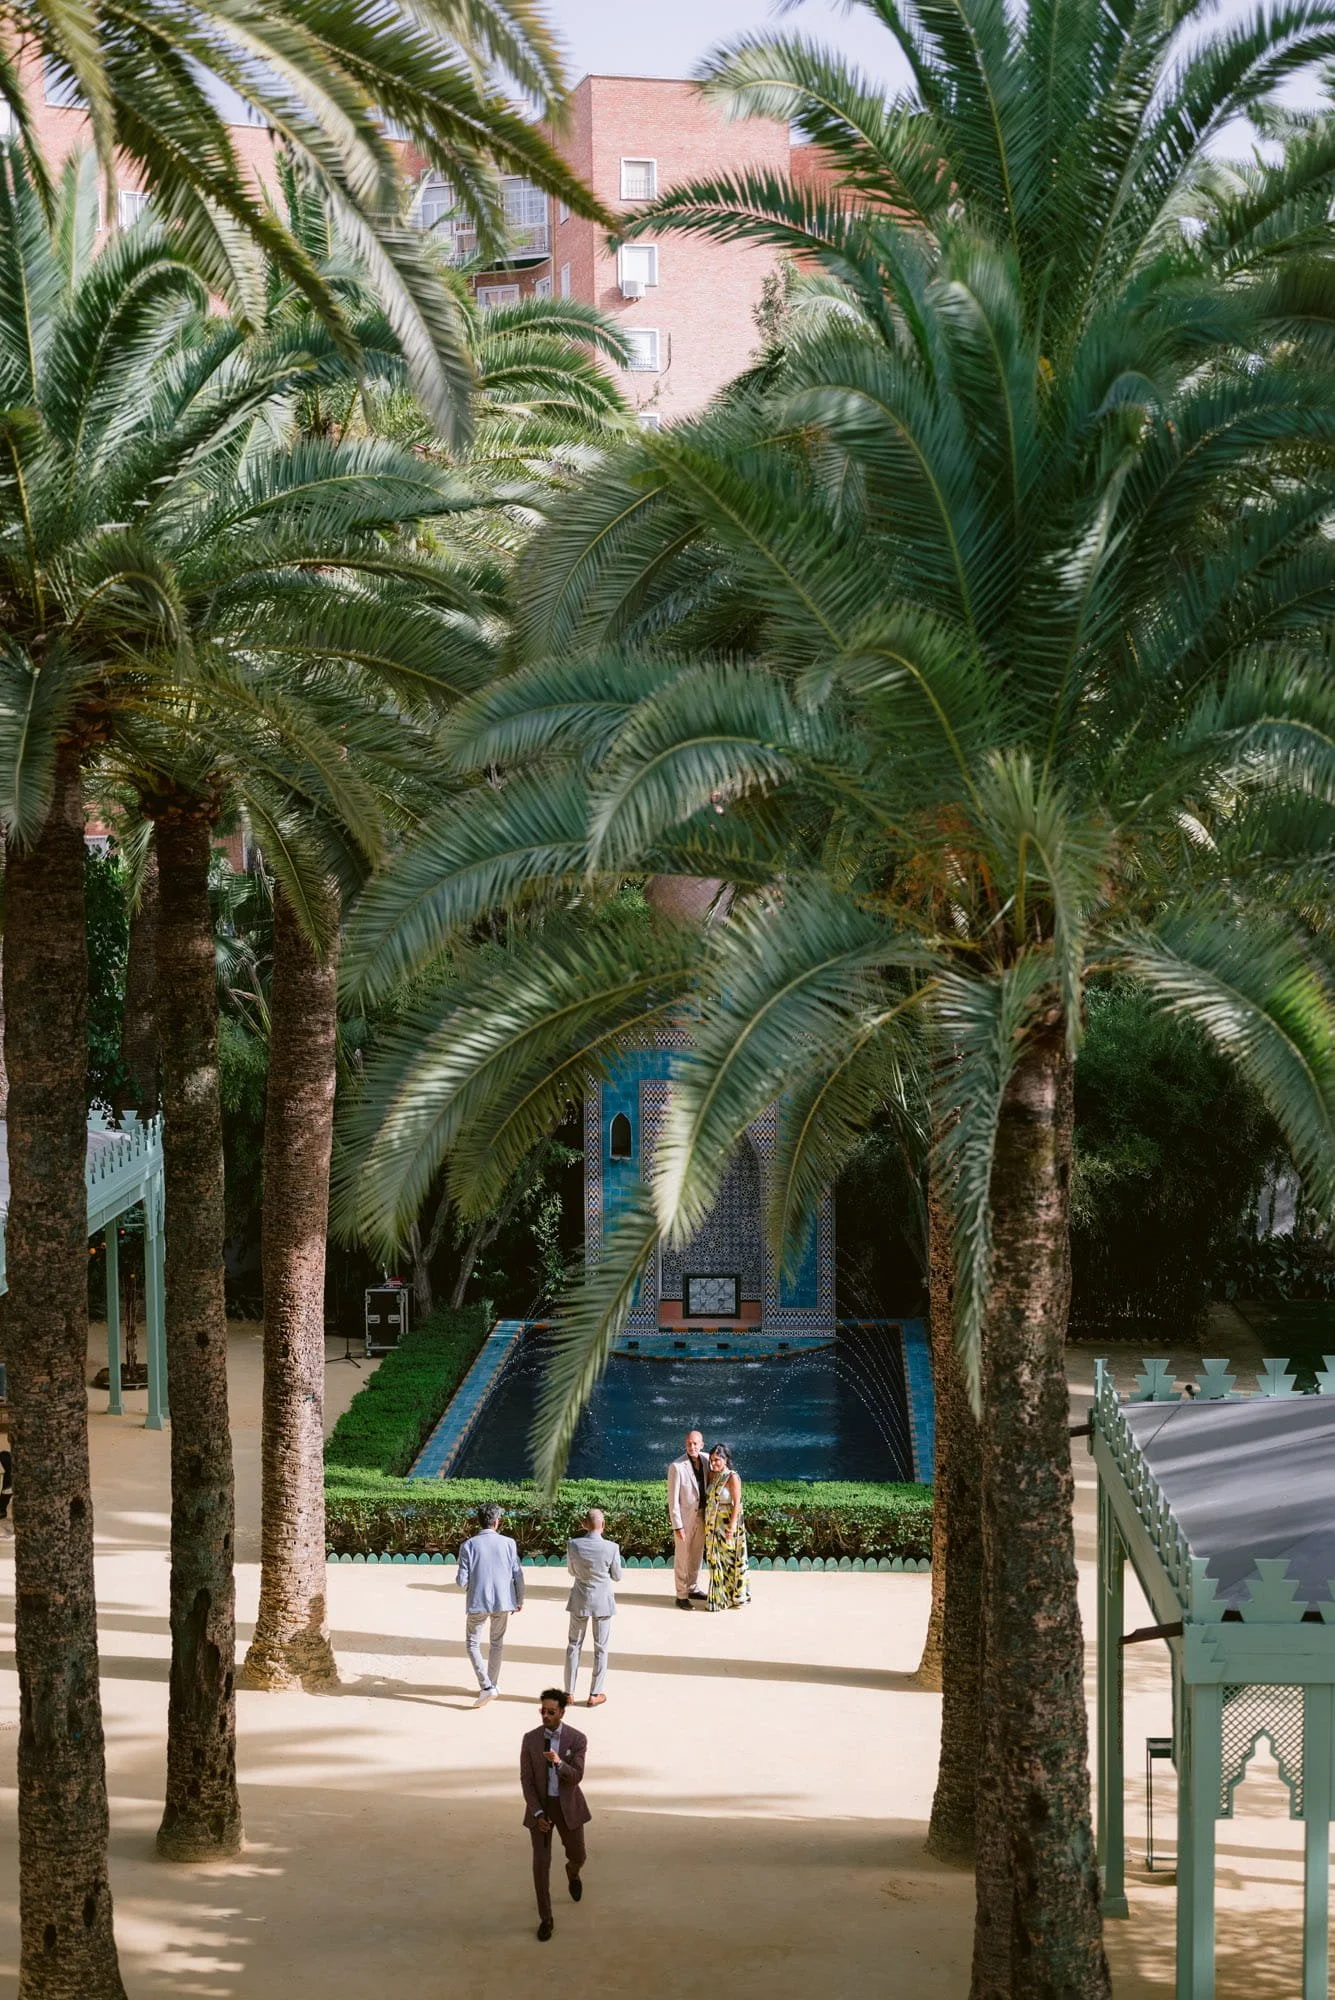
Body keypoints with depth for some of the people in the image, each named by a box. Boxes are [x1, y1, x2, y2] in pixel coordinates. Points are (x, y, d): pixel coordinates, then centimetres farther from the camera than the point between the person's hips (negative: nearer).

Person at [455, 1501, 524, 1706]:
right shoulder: (508, 1543, -5)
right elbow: (518, 1575, -1)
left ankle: (486, 1686, -6)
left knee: (473, 1643, 9)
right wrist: (520, 1600, 13)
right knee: (497, 1643, 20)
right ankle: (493, 1684, 30)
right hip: (503, 1601, 2)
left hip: (478, 1602, -2)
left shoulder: (469, 1545, -9)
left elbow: (462, 1581, -10)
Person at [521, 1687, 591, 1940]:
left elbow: (576, 1777, -21)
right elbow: (526, 1780, -8)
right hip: (540, 1806, 0)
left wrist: (558, 1762, -41)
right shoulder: (530, 1739, -12)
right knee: (541, 1863, -4)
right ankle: (545, 1918, 12)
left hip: (568, 1805, 0)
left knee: (577, 1856, 17)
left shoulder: (577, 1739, -15)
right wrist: (537, 1814, -16)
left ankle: (572, 1873, 57)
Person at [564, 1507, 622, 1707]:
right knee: (600, 1648, 12)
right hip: (602, 1601, -2)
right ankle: (594, 1695, 17)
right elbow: (617, 1577, -6)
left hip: (580, 1600, 2)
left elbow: (572, 1571, 2)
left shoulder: (573, 1545, -14)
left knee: (574, 1645, 16)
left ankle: (569, 1692, 21)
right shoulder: (611, 1548, -19)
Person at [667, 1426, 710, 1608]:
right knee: (682, 1557, 4)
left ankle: (693, 1588, 34)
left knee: (697, 1554, 18)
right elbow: (672, 1498, -18)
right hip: (684, 1517, -6)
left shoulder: (705, 1459, -2)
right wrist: (677, 1525, -19)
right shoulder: (676, 1466, -20)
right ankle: (681, 1596, 13)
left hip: (701, 1515, 6)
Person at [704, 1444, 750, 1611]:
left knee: (730, 1559, 2)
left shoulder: (732, 1477, -16)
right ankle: (721, 1595, 23)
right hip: (713, 1525, 7)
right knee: (717, 1560, 13)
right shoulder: (713, 1476, 5)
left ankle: (736, 1597, 13)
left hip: (727, 1525, -7)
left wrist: (731, 1527, -20)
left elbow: (737, 1503, -18)